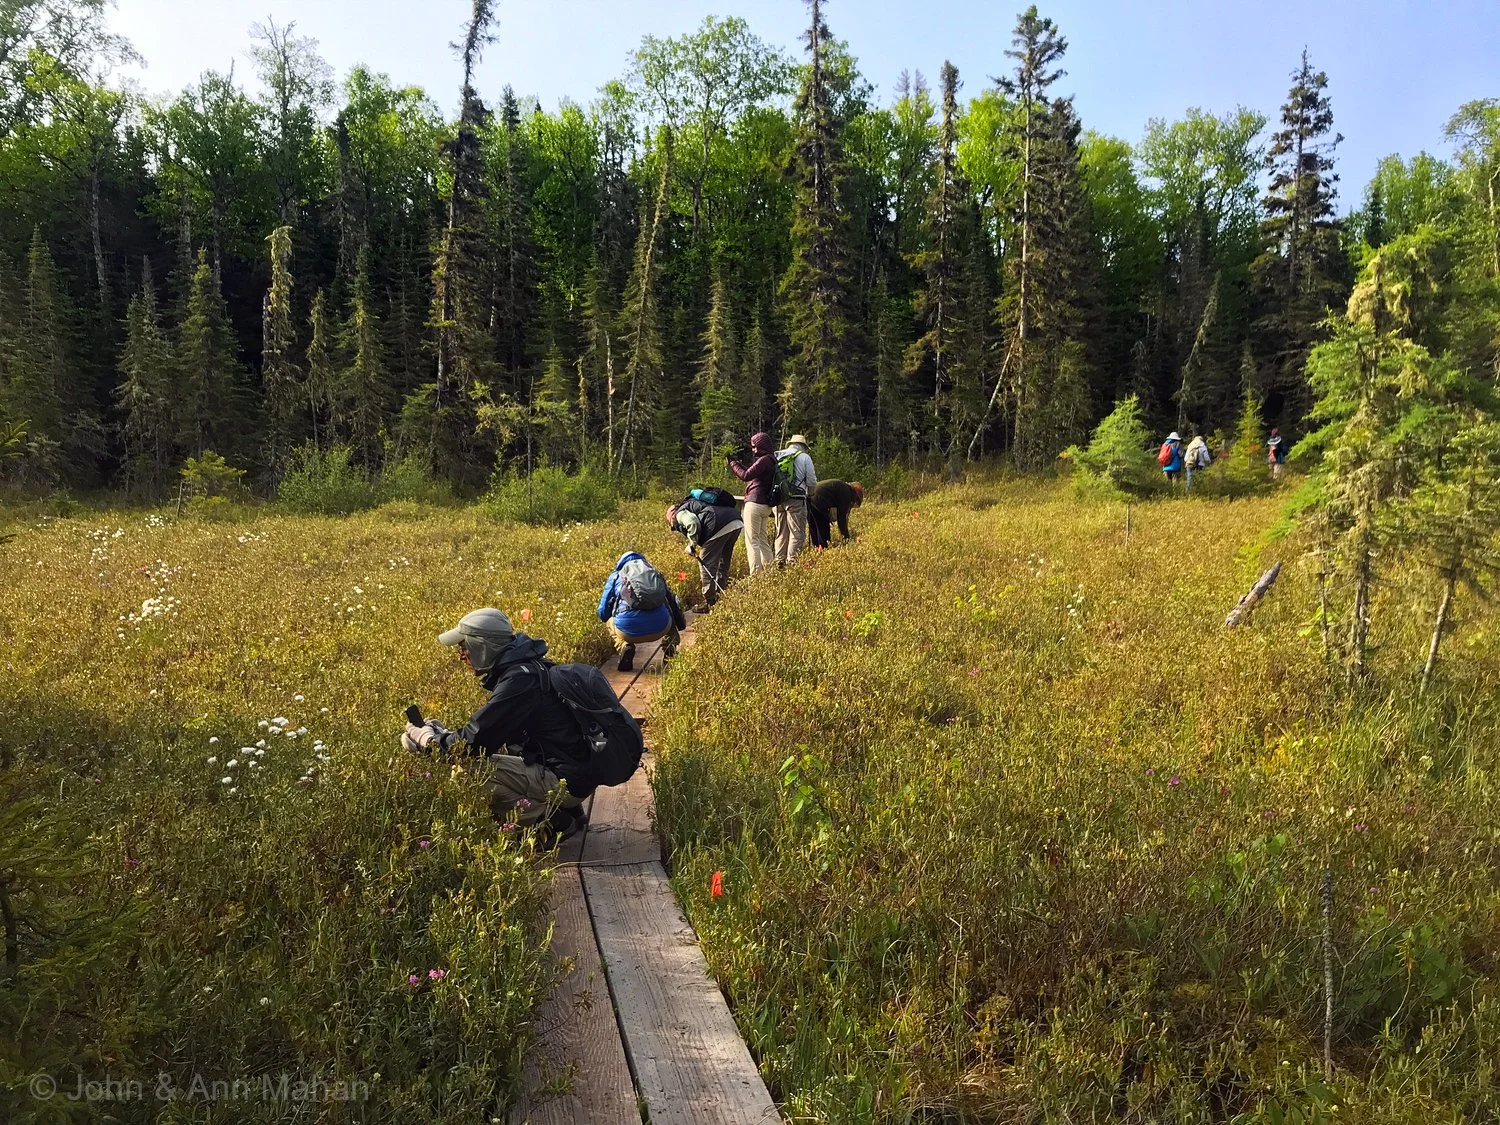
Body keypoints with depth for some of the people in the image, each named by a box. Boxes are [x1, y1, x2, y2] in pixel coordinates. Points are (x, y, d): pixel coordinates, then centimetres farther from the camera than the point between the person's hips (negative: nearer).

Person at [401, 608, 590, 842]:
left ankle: (553, 823, -4)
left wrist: (426, 738, -2)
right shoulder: (527, 666, 11)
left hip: (567, 779, -10)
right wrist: (441, 733, 7)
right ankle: (570, 813, 16)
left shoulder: (520, 679, -20)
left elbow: (474, 741, -19)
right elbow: (486, 730, 17)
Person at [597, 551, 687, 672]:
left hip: (629, 630, -2)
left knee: (610, 621, 34)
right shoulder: (656, 573, 24)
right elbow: (672, 600, 30)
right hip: (659, 629, 2)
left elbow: (603, 613, 20)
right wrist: (681, 624, 46)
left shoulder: (615, 576, 19)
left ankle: (624, 647, 5)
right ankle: (669, 647, 13)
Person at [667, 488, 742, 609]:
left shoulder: (680, 513, 10)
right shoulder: (694, 503, 37)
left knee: (707, 565, 3)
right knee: (723, 564, 23)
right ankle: (721, 598, 31)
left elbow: (693, 523, -12)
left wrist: (692, 545, 0)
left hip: (720, 527, -9)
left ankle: (709, 603, 8)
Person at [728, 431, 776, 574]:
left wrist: (733, 464, -4)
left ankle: (756, 575, -11)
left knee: (752, 541, -8)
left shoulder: (764, 460, -14)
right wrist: (739, 463, 14)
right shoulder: (771, 460, 16)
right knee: (763, 541, 15)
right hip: (765, 505, 10)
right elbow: (752, 473, 22)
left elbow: (746, 476, -18)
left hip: (755, 503, -10)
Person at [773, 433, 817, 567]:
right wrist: (808, 492, 18)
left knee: (781, 533, 13)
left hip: (778, 499, 5)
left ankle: (779, 563, 15)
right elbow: (812, 482, -1)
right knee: (797, 534, 0)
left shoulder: (777, 456, 11)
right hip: (796, 500, -5)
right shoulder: (804, 457, -2)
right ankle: (791, 563, -5)